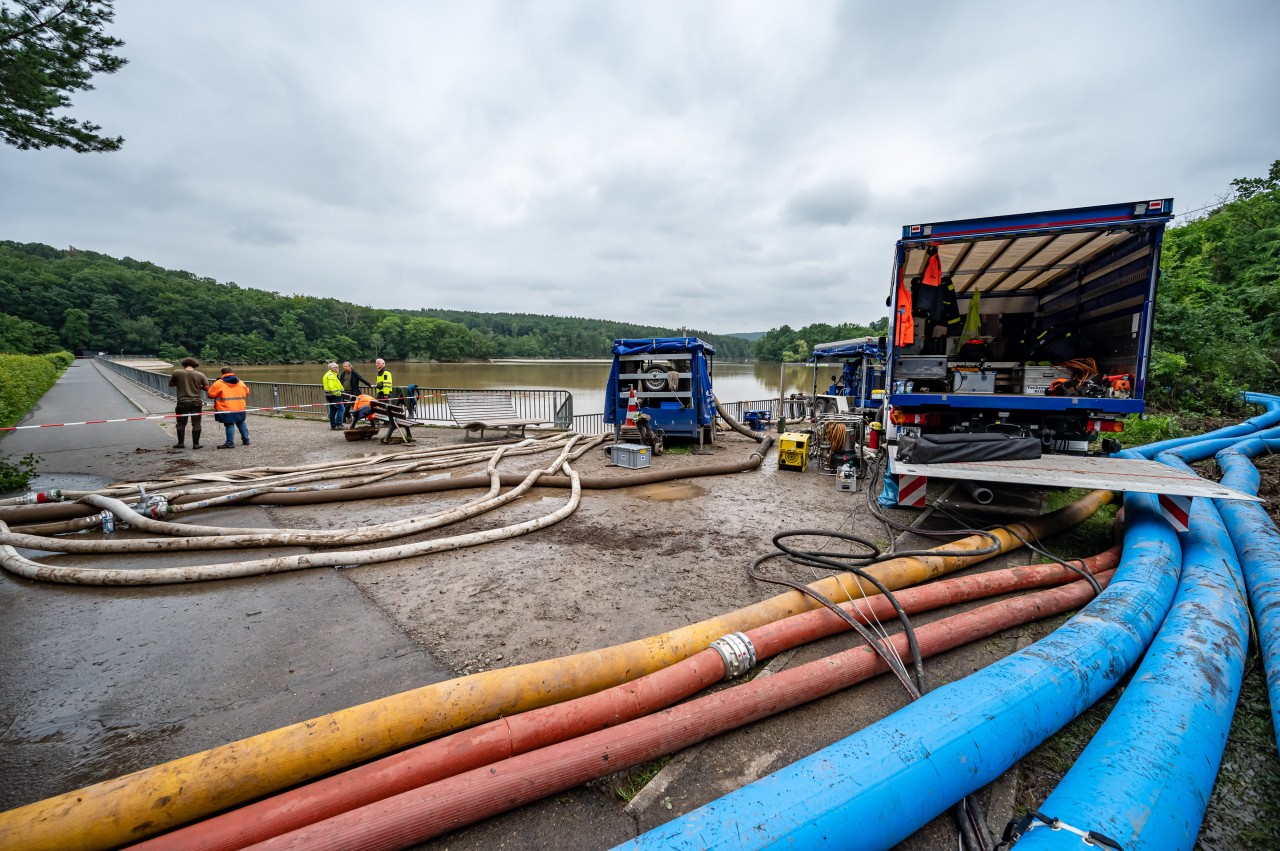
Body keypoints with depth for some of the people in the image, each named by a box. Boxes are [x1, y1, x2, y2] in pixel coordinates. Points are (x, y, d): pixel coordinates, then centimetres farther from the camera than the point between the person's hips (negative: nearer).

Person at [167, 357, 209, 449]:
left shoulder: (176, 373, -5)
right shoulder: (200, 375, -5)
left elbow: (170, 384, 8)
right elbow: (207, 388, -4)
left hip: (182, 402, 0)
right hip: (196, 402, 0)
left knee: (181, 424, 13)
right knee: (196, 424, 6)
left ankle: (180, 443, 18)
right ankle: (195, 444, 6)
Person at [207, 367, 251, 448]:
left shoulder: (219, 383, -5)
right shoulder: (241, 383, 9)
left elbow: (210, 394, -2)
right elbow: (246, 393, 19)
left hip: (226, 409, -5)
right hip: (240, 408, 5)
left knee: (229, 425, -2)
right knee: (241, 423, 17)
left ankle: (230, 443, -1)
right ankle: (246, 440, 23)